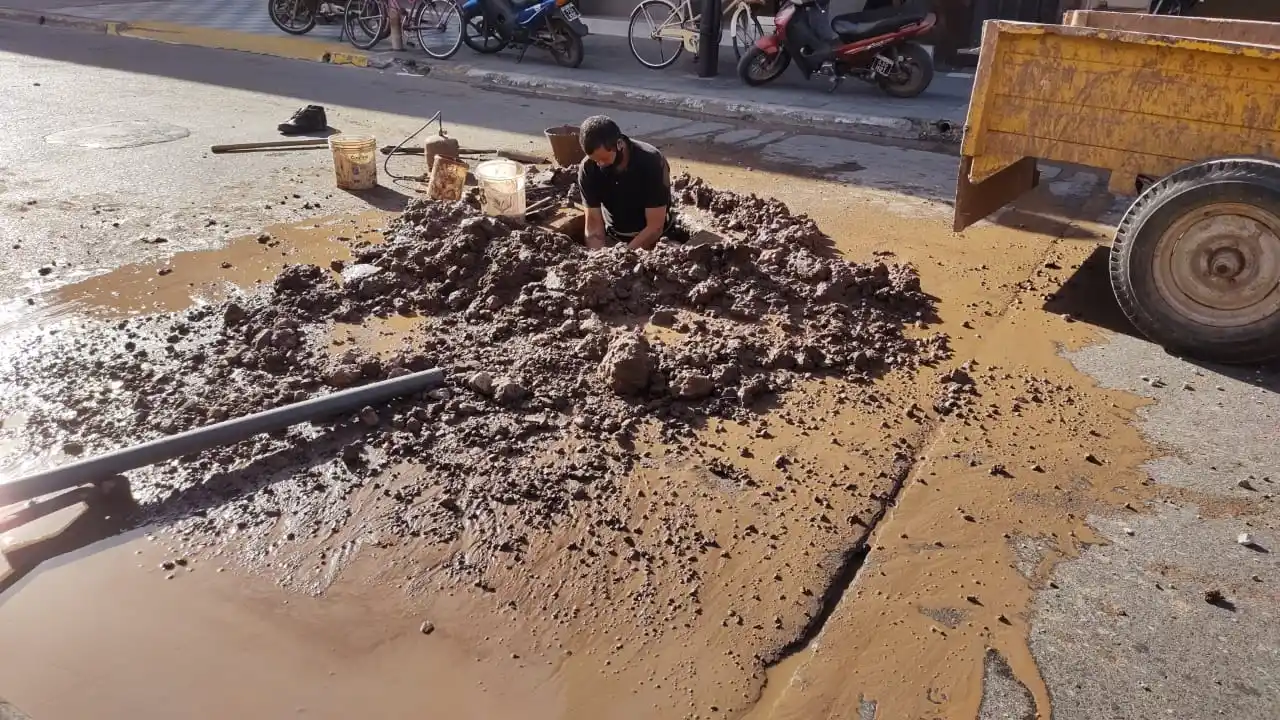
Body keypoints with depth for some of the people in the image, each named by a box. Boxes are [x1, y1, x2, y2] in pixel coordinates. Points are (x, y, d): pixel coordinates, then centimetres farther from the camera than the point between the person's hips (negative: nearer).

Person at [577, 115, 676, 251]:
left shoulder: (651, 162, -25)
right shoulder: (587, 169, -16)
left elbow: (655, 226, -25)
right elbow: (594, 224, -14)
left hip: (651, 239, -3)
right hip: (612, 237, 3)